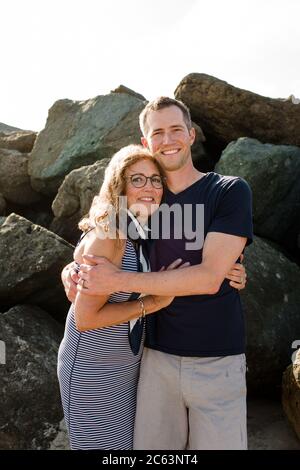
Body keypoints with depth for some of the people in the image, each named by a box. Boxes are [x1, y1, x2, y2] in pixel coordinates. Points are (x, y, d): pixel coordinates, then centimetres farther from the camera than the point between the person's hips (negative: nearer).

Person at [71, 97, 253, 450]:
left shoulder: (231, 191, -7)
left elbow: (209, 277, -18)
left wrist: (118, 281, -17)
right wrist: (73, 271, -6)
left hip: (216, 361, -3)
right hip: (157, 357, 3)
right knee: (151, 446, 13)